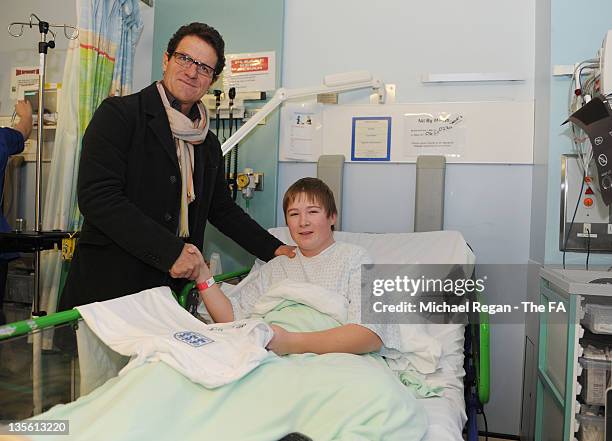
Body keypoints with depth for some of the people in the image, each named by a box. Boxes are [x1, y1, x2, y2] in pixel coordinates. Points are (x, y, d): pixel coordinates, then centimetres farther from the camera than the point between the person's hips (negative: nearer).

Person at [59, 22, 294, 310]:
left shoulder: (209, 144, 14)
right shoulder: (118, 114, -5)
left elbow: (222, 209, 21)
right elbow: (96, 196, -16)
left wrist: (274, 249, 10)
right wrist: (171, 251, -21)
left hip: (174, 282, 5)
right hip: (109, 284, -5)